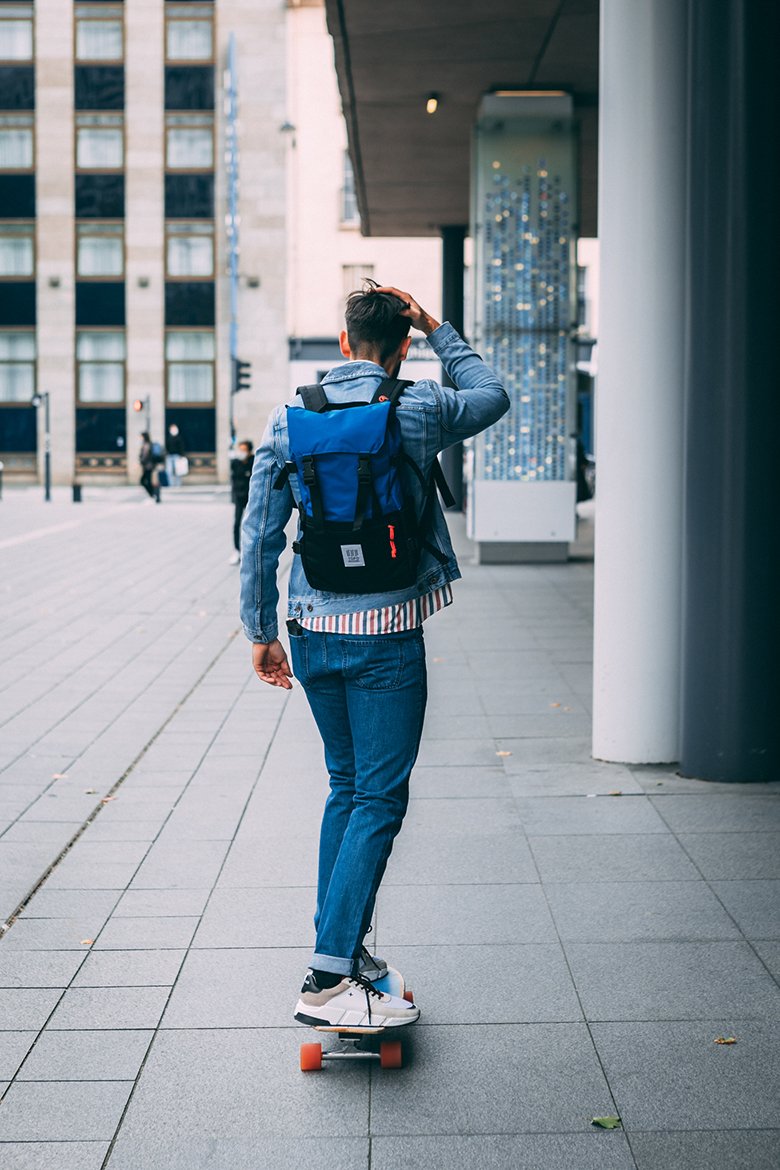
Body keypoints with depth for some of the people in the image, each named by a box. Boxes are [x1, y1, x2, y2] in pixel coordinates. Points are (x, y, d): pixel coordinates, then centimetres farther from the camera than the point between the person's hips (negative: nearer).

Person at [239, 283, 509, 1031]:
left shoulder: (289, 420, 3)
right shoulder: (420, 412, -5)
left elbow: (260, 535, 4)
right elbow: (492, 395, 17)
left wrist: (261, 631, 12)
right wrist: (438, 331, 22)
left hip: (311, 633, 5)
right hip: (384, 634, -5)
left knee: (346, 787, 19)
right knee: (379, 800, -3)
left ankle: (343, 947, 24)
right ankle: (329, 978, -9)